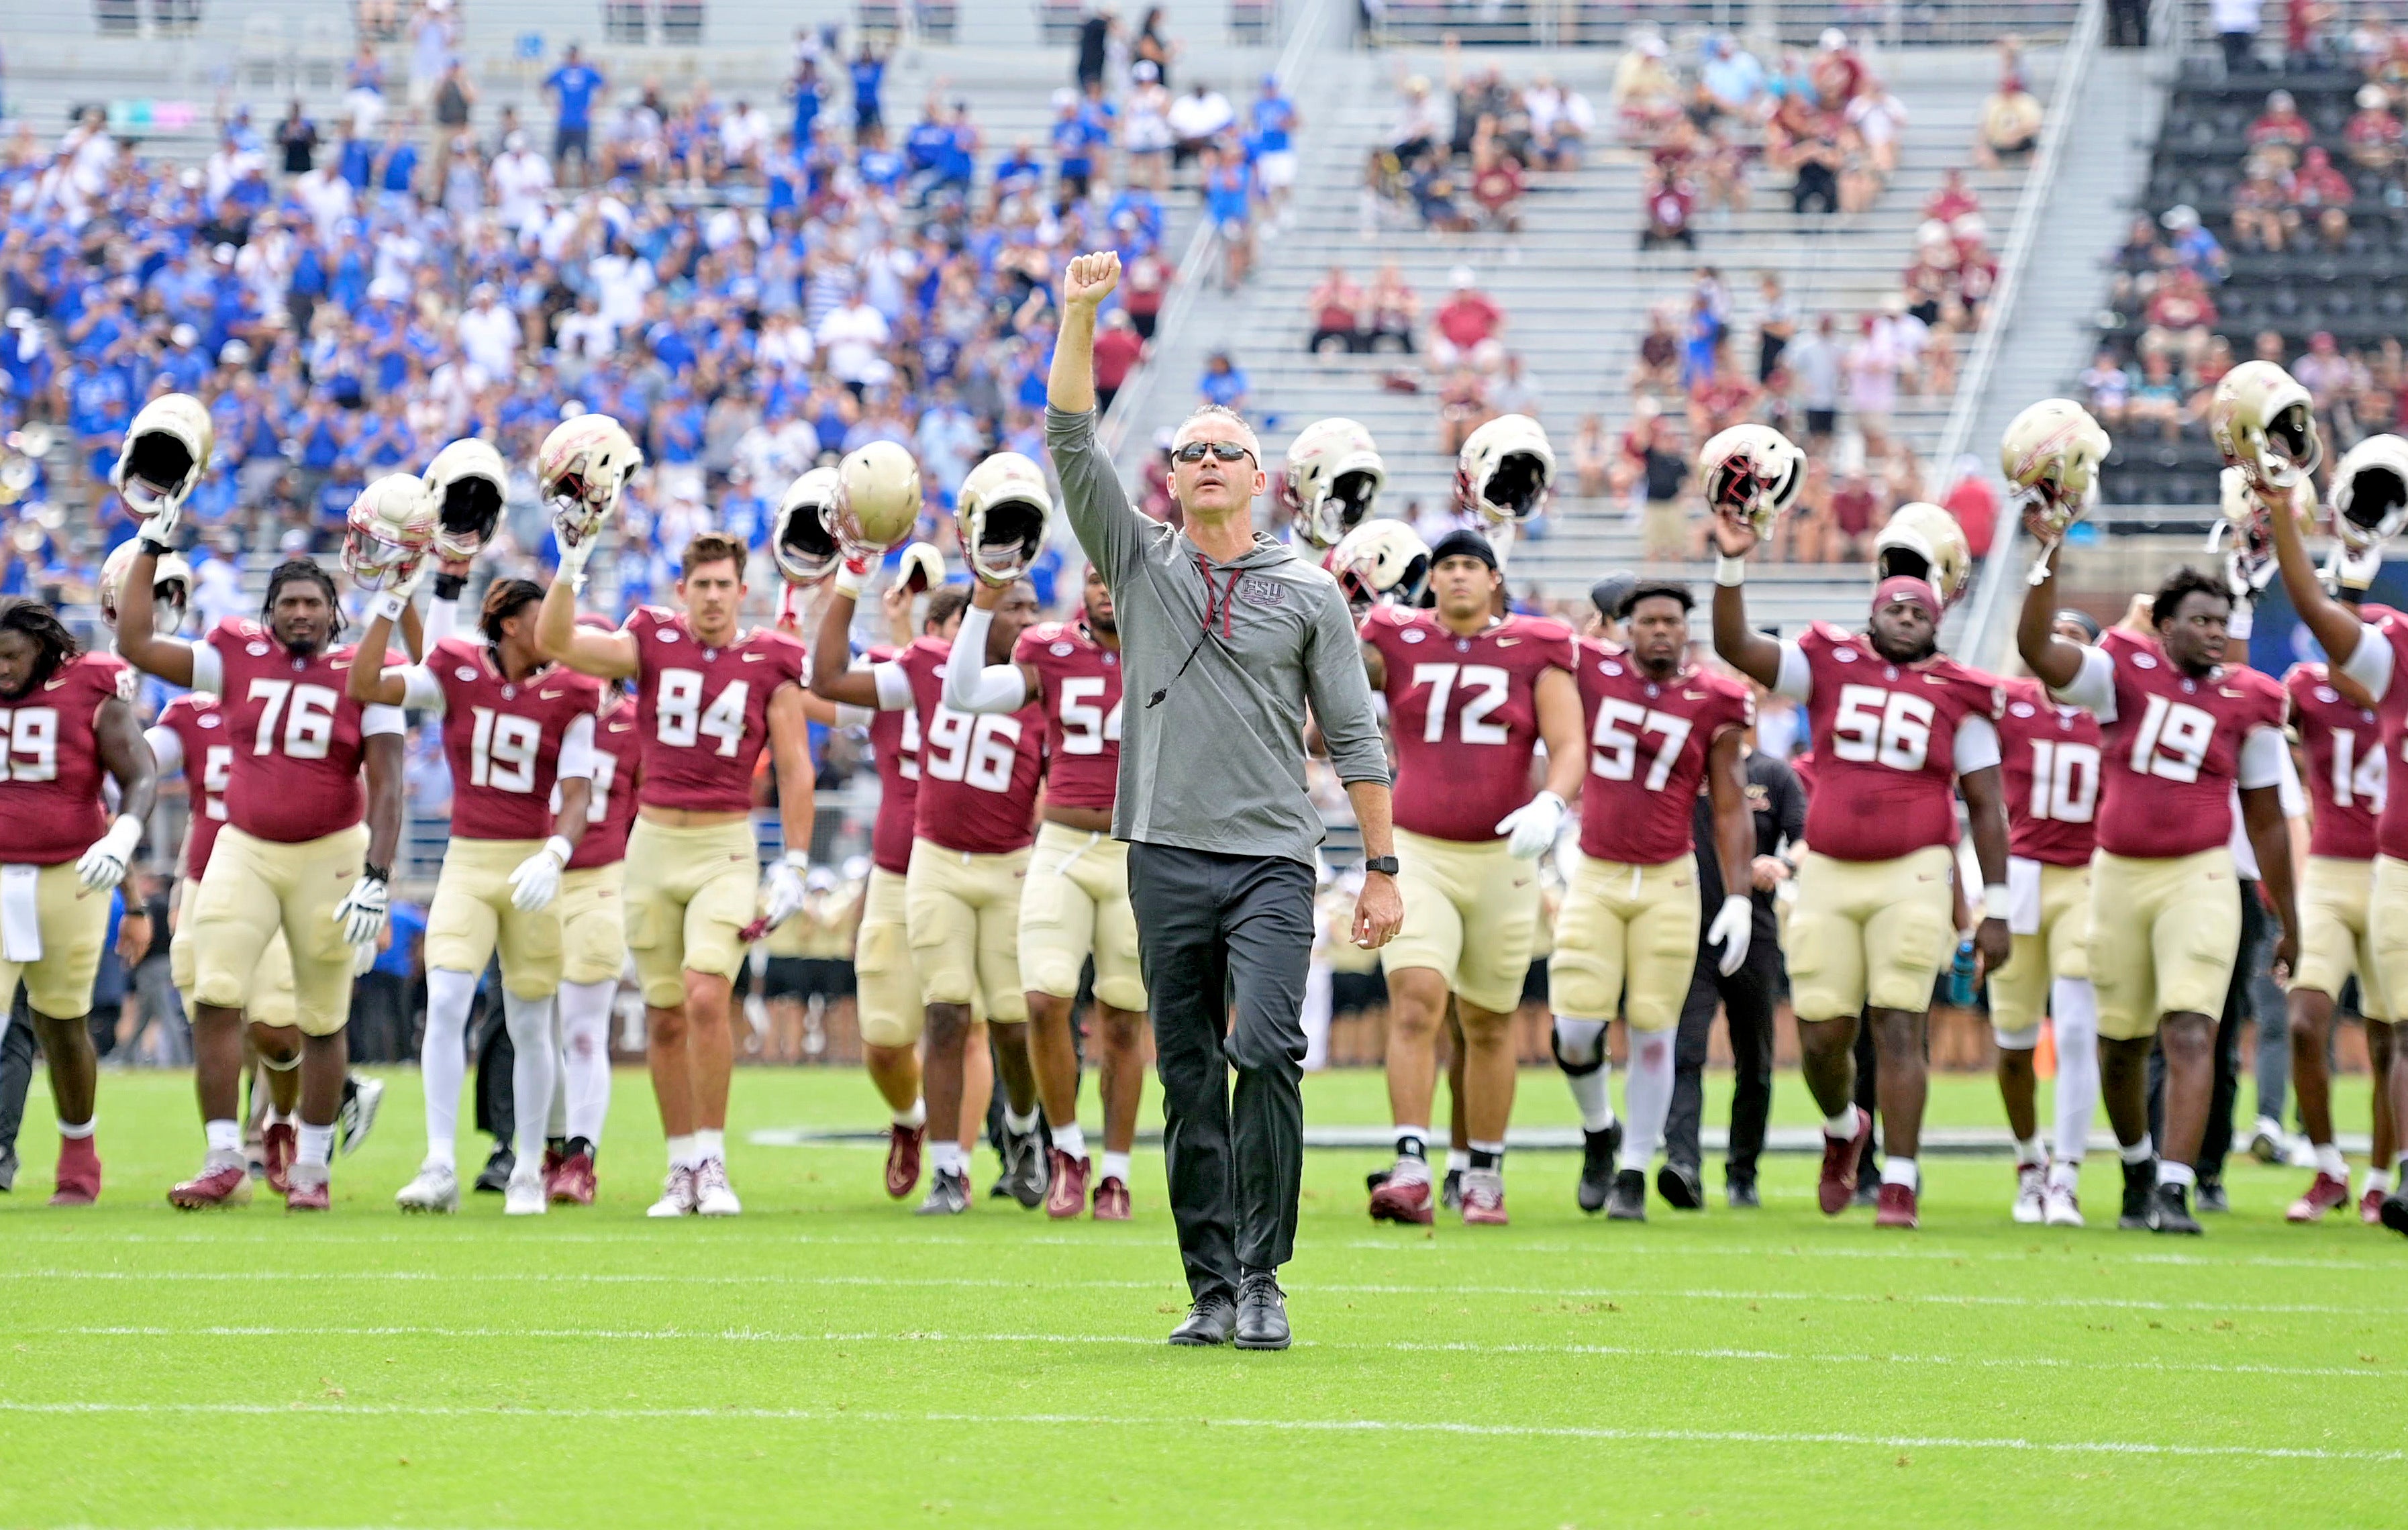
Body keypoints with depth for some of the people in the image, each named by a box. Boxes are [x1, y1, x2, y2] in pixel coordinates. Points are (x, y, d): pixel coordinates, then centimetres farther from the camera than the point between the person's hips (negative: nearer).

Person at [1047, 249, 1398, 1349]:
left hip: (1273, 857, -2)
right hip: (1167, 852, 2)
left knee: (1266, 1051, -17)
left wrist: (1383, 867, 3)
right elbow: (1072, 443, 2)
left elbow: (1354, 739, 8)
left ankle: (1261, 1278, -10)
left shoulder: (1308, 595, 8)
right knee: (1188, 1080, 3)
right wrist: (1080, 313, -7)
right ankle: (1212, 1290, 8)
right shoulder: (1140, 564, 11)